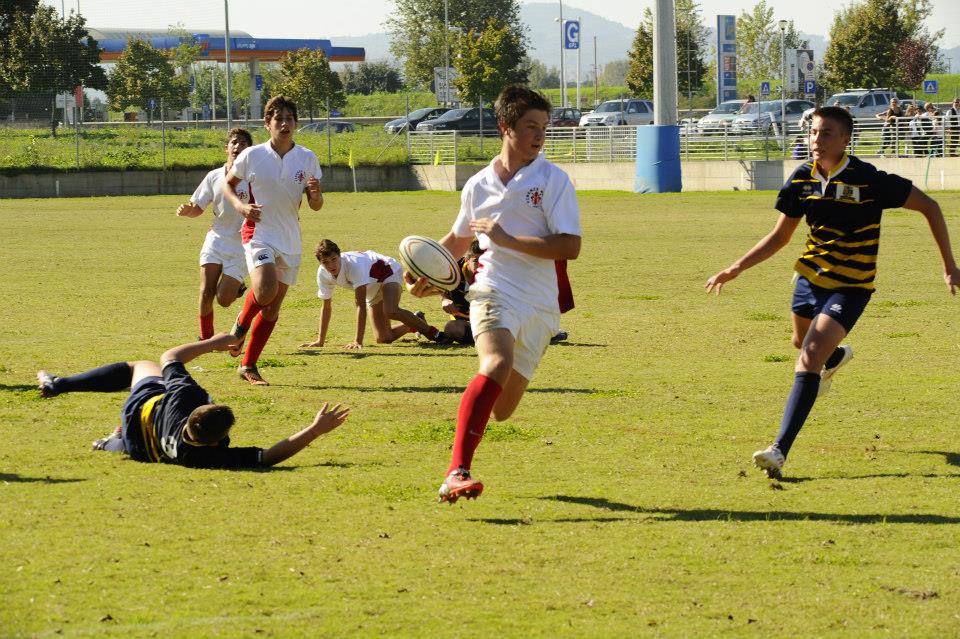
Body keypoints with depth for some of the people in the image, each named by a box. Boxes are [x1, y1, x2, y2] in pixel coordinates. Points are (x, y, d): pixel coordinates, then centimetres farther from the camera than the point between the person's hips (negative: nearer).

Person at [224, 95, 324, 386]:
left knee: (273, 308, 7)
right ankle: (241, 324, 4)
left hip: (290, 240, 4)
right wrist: (240, 205, -10)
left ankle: (248, 365, 19)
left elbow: (316, 206, 4)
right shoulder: (252, 156, -7)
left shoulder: (307, 158, 0)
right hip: (258, 232, -4)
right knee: (266, 289, -28)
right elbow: (228, 184, 9)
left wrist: (316, 193, -19)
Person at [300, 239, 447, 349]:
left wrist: (358, 341, -45)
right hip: (373, 288, 7)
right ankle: (415, 325, 30)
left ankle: (433, 333, -18)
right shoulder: (323, 274, -19)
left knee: (390, 311, -37)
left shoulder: (354, 264, -39)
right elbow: (327, 307, -5)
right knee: (384, 338, -1)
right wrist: (320, 341, -5)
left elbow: (360, 305, -42)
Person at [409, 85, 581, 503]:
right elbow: (458, 239, 27)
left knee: (502, 411, 6)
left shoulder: (554, 181, -1)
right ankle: (457, 473, -38)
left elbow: (570, 247, -12)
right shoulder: (478, 185, 10)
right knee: (498, 365, -31)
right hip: (494, 291, 0)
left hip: (541, 306, 0)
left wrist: (507, 239, -14)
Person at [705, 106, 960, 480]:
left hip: (850, 287, -6)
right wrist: (736, 269, -1)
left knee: (809, 359, -20)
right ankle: (836, 357, 66)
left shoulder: (869, 180, -21)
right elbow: (780, 236, 8)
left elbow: (929, 207, -11)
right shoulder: (802, 179, -5)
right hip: (810, 277, 6)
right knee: (803, 344, 27)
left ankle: (780, 450, -21)